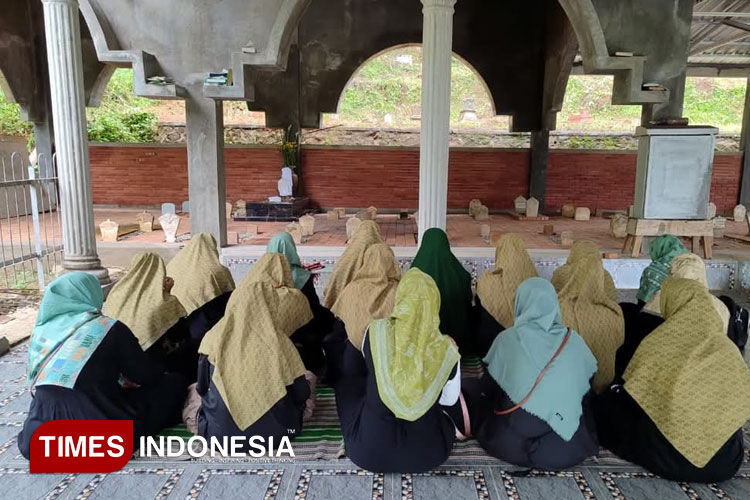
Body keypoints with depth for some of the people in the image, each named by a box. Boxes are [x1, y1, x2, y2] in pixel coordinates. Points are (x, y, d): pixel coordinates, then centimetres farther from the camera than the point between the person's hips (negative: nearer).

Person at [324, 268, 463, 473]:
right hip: (428, 453, 1)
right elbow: (450, 401, -1)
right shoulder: (447, 350, -17)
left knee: (348, 375, 25)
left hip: (368, 451, 0)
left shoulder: (375, 332, -17)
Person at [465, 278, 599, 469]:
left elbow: (489, 387, 10)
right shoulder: (574, 340, 5)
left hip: (512, 444, -2)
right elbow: (587, 391, 16)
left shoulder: (507, 338, 0)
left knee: (470, 388, 19)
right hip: (567, 448, 2)